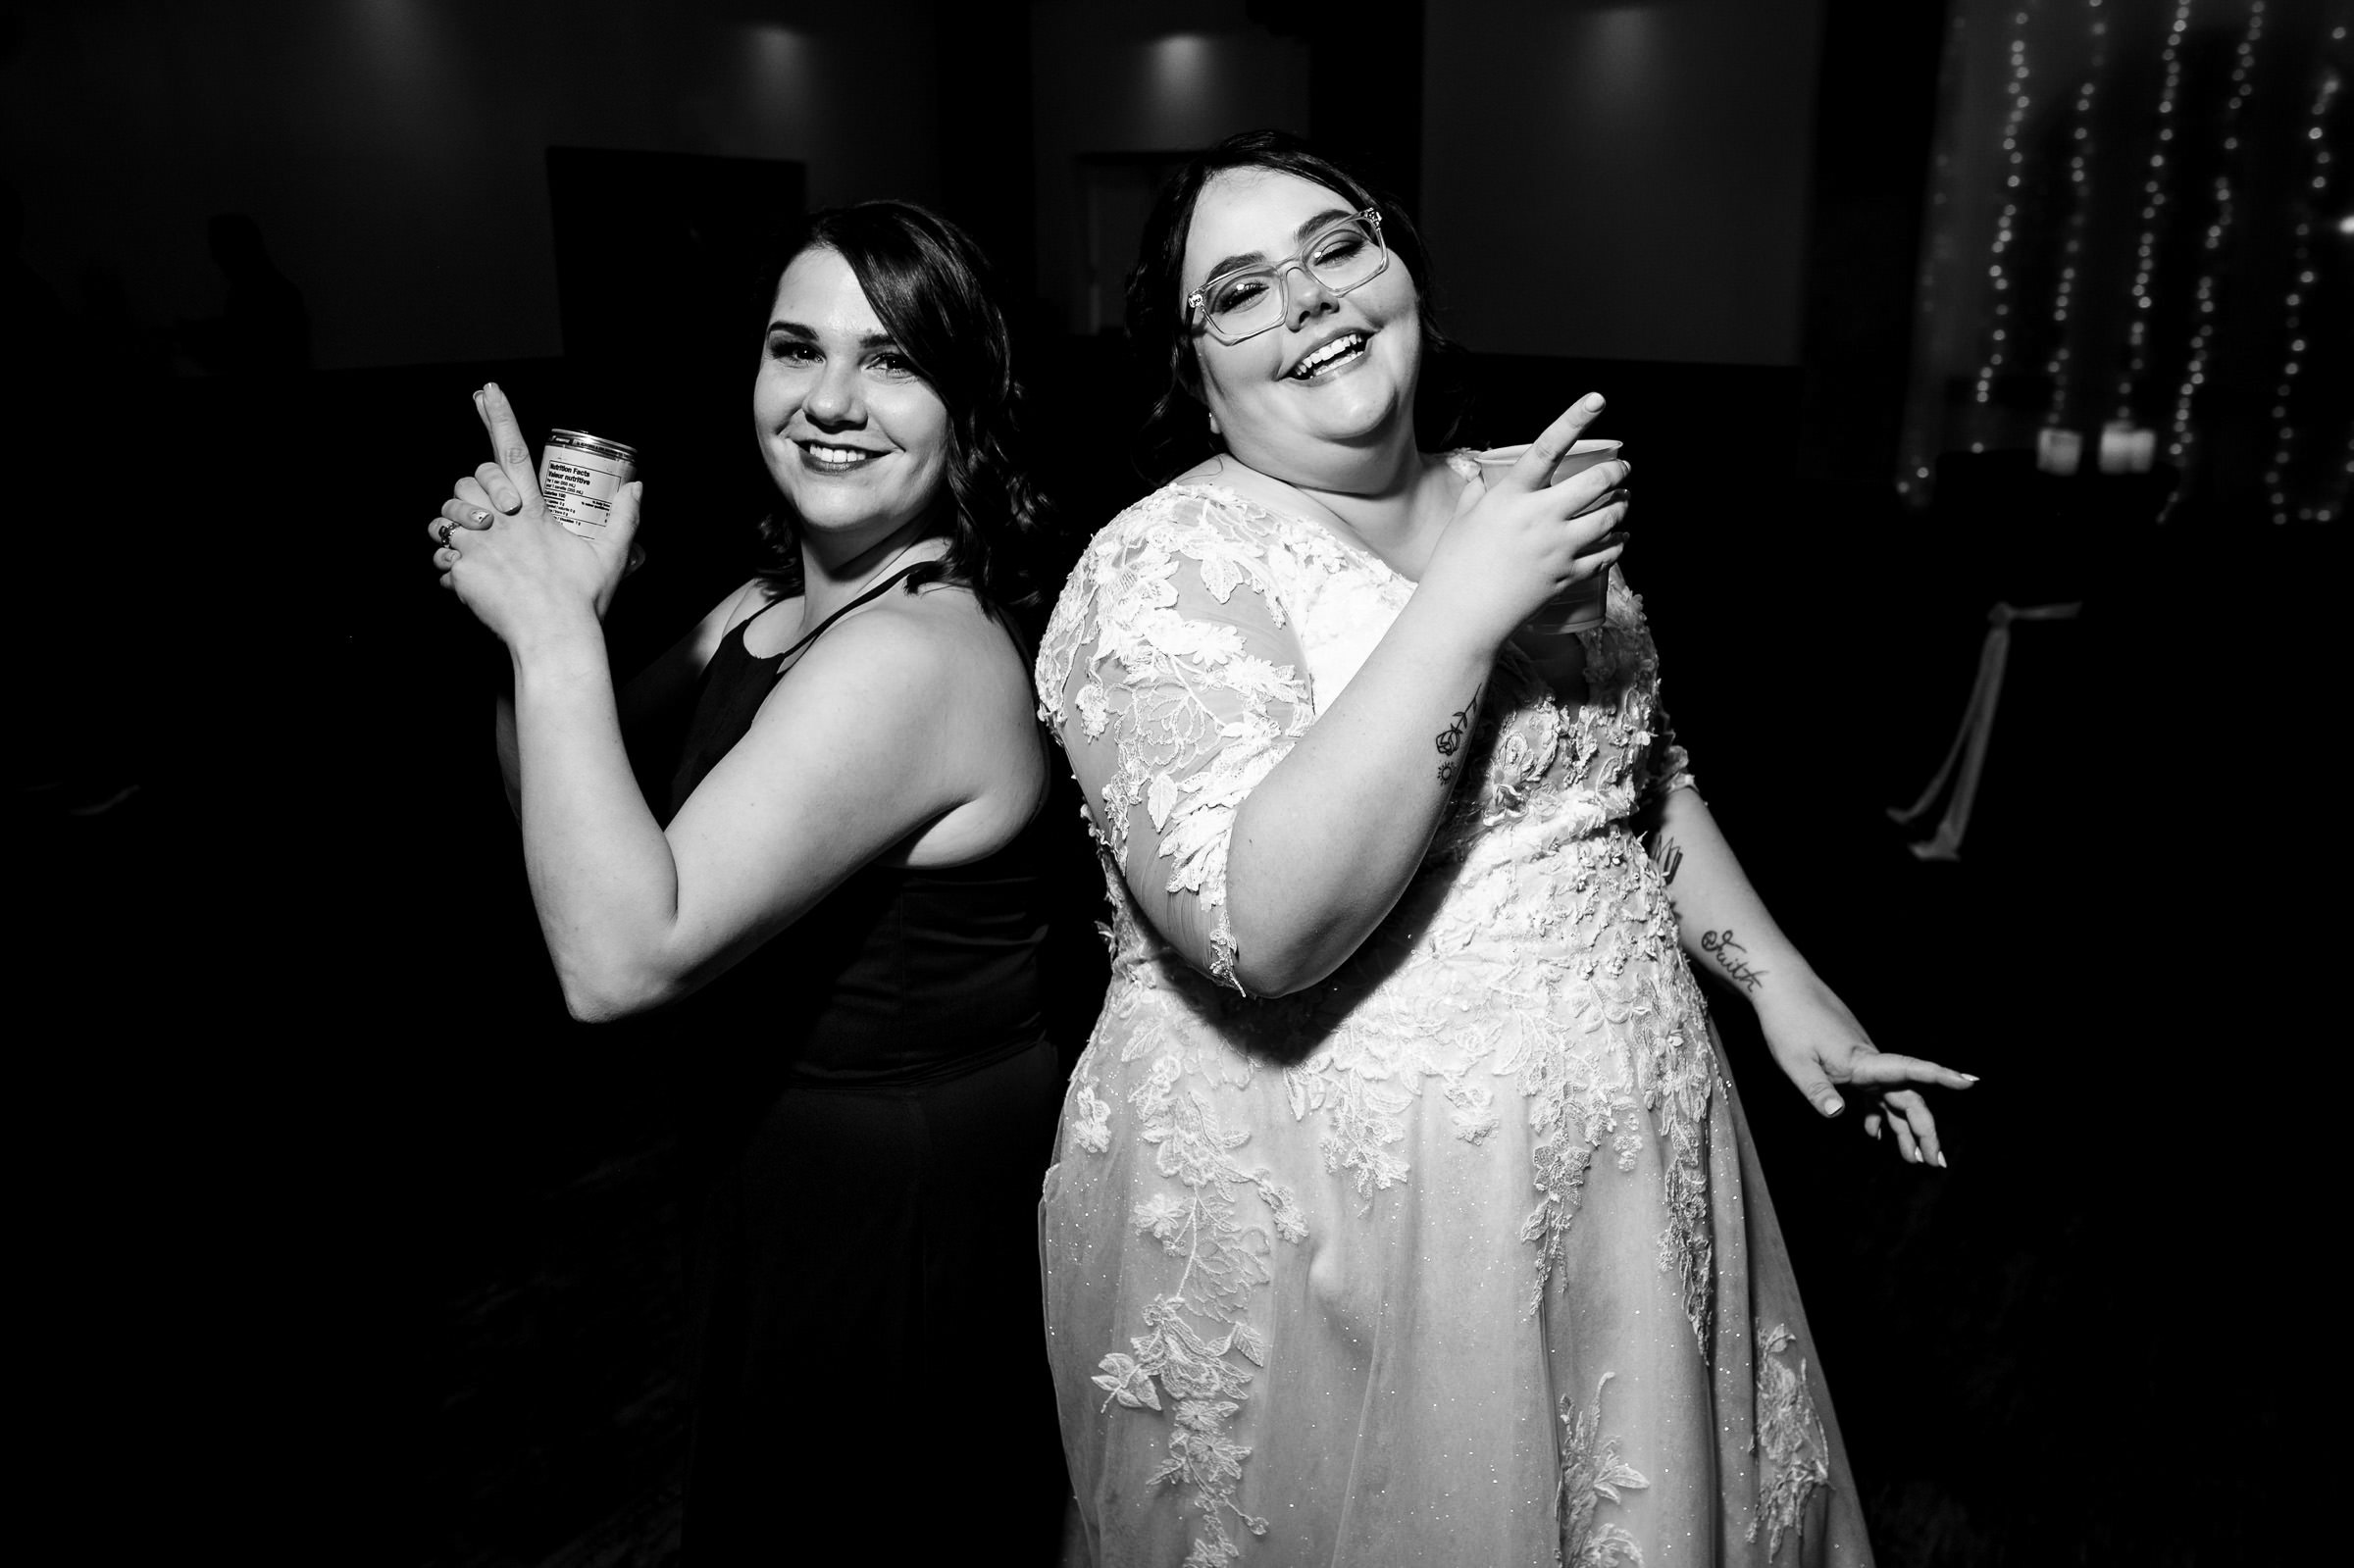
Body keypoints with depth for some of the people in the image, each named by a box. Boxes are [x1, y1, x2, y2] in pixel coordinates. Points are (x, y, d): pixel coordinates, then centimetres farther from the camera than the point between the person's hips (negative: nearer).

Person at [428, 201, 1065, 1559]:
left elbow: (620, 956, -34)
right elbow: (569, 805, 5)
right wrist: (534, 603, -12)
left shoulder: (917, 654, -30)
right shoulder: (775, 606, -1)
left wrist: (557, 632, -30)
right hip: (784, 1163, 8)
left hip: (895, 1203, -8)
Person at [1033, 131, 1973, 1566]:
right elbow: (1264, 928, -29)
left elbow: (1643, 773, 17)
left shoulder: (1520, 507, 6)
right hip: (1321, 1224, -6)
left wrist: (1782, 986, 11)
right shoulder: (1163, 570, -15)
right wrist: (1464, 611, -27)